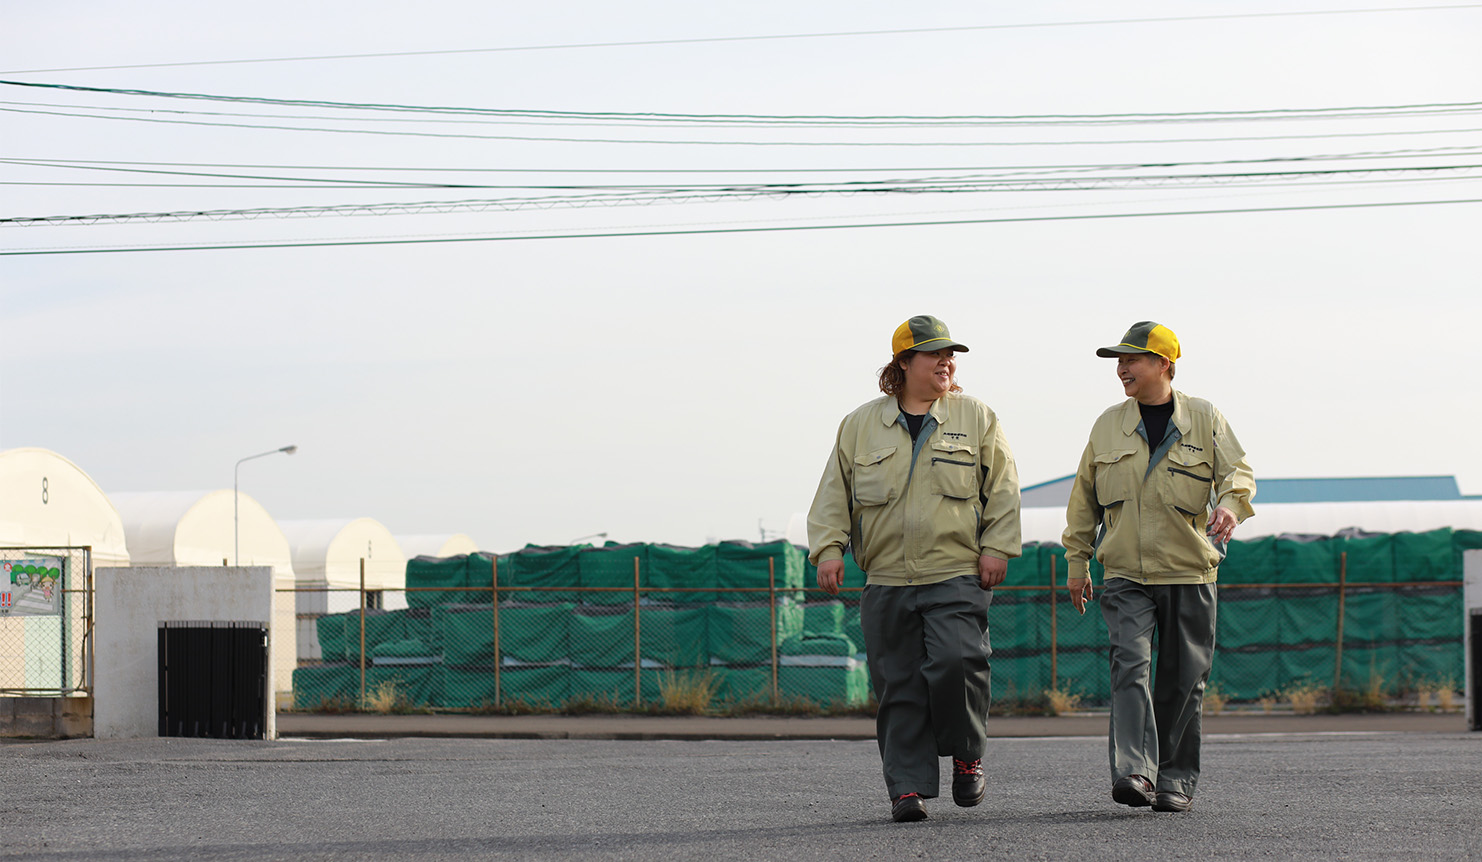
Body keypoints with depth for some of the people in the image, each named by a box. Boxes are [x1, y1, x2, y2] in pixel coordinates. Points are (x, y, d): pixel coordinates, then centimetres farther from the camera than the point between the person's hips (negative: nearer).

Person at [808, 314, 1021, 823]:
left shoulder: (976, 419, 9)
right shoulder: (860, 426, 11)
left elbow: (1002, 489, 8)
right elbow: (834, 493, 12)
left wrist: (997, 548, -2)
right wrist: (829, 549, 2)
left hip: (958, 576, -2)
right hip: (886, 581, 2)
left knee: (955, 662, -19)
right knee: (898, 686, 0)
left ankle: (966, 757, 4)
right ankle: (908, 787, 5)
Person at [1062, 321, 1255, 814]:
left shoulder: (1204, 420, 2)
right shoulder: (1108, 426, 9)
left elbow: (1237, 472, -4)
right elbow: (1084, 497, 16)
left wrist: (1229, 504, -27)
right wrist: (1077, 560, 14)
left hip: (1188, 573, 0)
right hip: (1125, 574, 1)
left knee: (1182, 678, 4)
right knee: (1129, 664, -17)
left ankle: (1175, 779, 16)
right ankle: (1134, 773, -26)